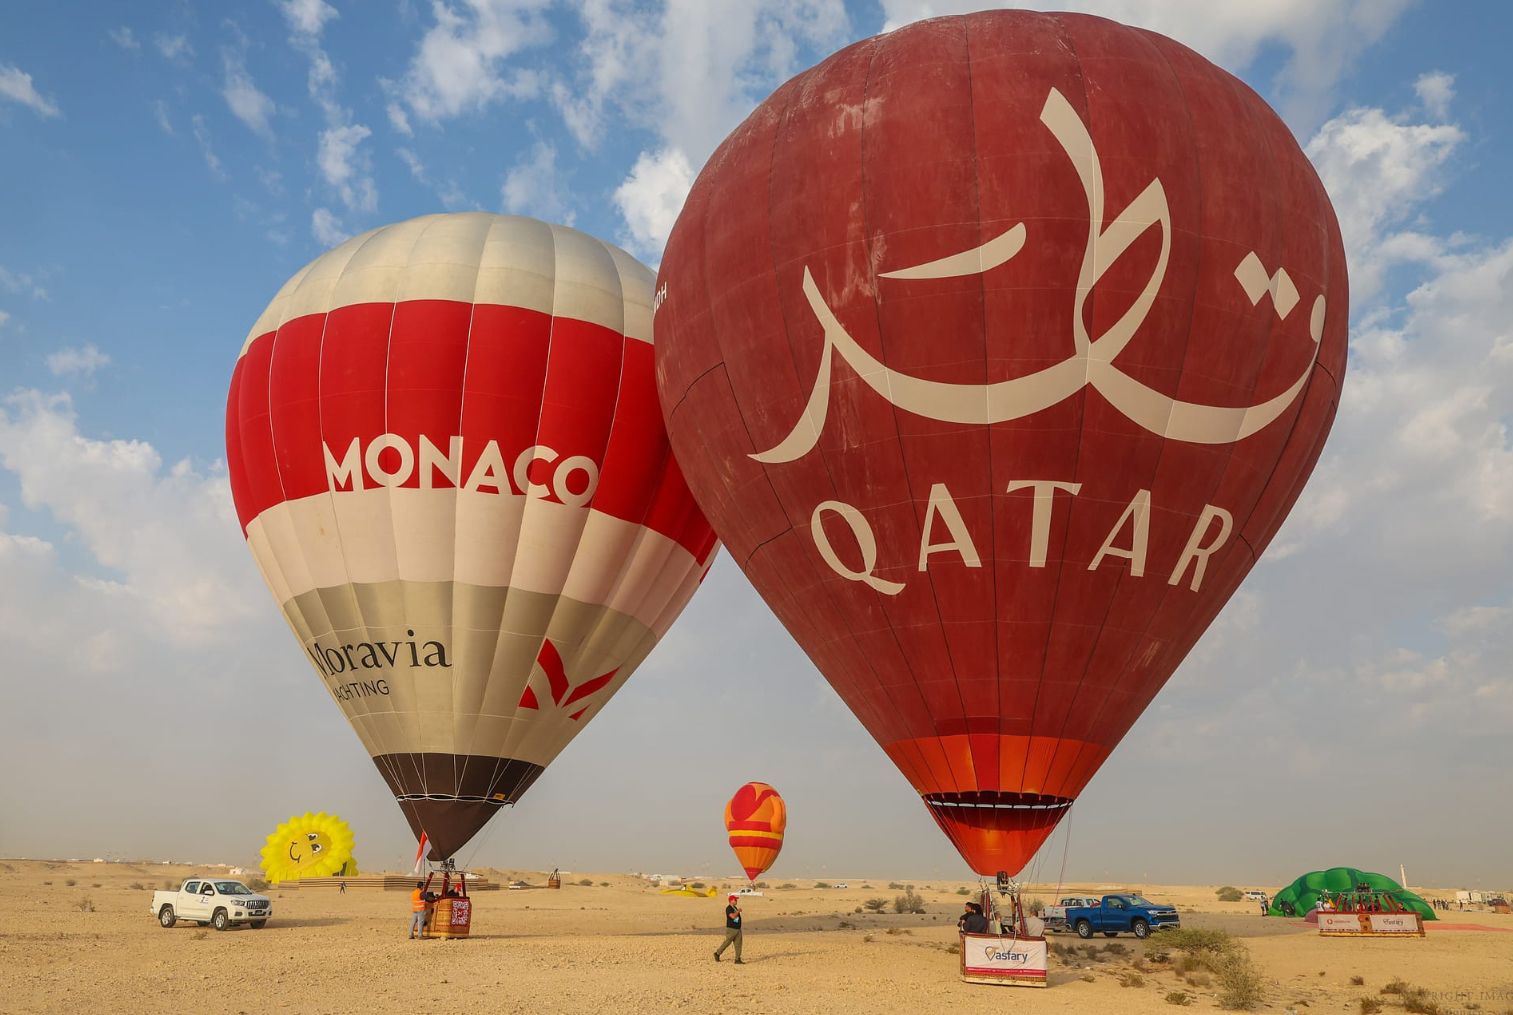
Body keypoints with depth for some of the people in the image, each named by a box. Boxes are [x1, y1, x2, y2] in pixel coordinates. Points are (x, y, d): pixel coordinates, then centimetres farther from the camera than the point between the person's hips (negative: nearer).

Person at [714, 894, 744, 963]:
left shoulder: (735, 907, 15)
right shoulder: (729, 908, -13)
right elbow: (733, 916, -27)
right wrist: (738, 911, -15)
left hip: (738, 929, 8)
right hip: (731, 929, -8)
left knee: (738, 944, 2)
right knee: (727, 942, -1)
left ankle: (737, 960, 3)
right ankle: (717, 954, 18)